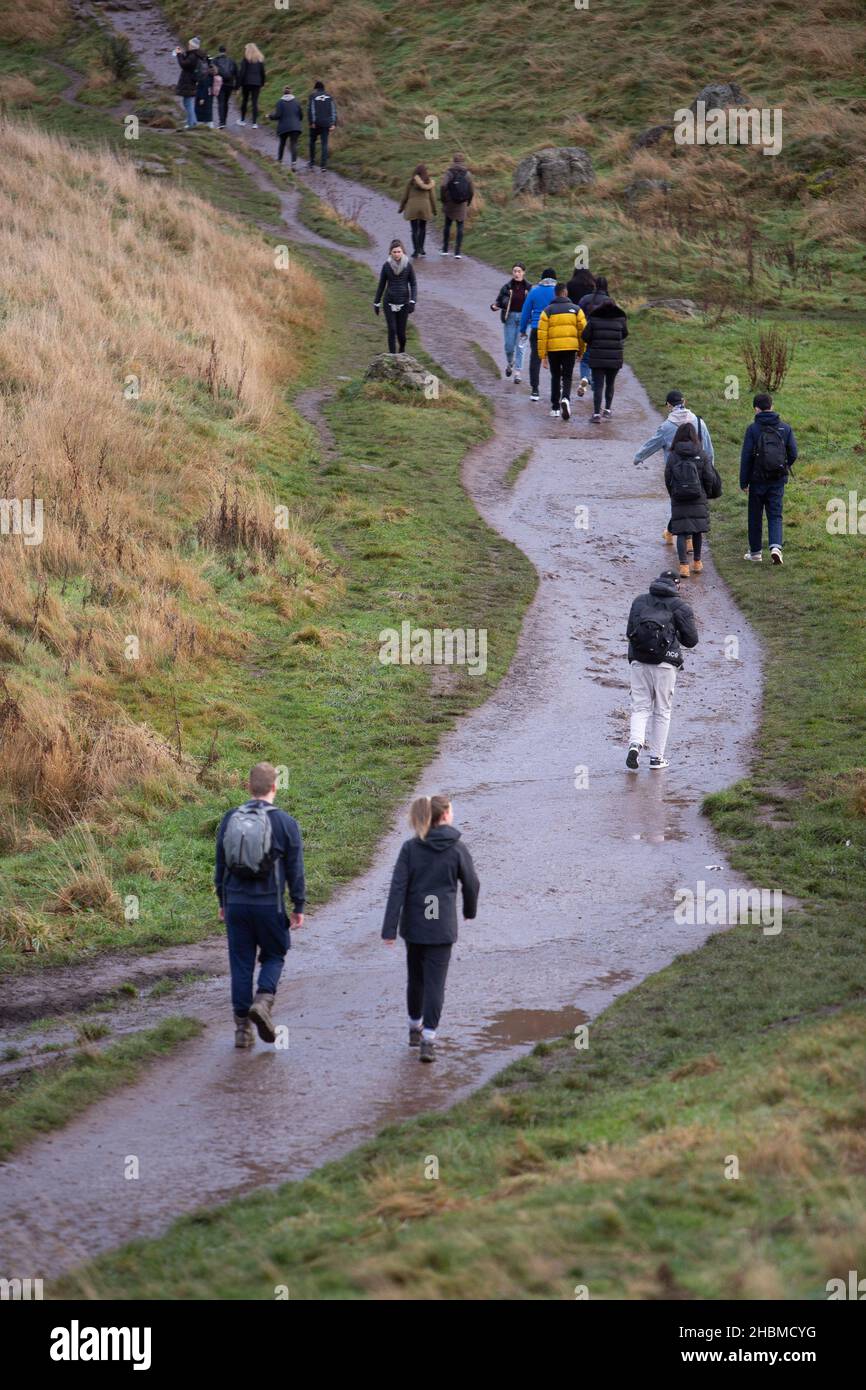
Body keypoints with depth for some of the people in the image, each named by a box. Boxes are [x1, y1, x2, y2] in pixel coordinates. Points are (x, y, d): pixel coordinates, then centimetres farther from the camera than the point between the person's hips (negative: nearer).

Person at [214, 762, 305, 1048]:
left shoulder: (230, 819, 4)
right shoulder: (285, 822, -5)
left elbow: (220, 864, 9)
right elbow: (295, 869, -3)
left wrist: (223, 902, 18)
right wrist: (298, 907, 5)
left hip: (236, 903, 2)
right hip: (270, 904, -2)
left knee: (241, 963, 8)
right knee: (273, 956, 15)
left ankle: (242, 1027, 7)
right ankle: (263, 1001, -11)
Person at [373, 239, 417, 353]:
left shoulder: (408, 265, -4)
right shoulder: (387, 266, -1)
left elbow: (413, 284, 0)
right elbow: (381, 285, 6)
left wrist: (412, 301, -12)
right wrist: (376, 303, 8)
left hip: (403, 303, 0)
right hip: (389, 303, 0)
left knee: (401, 331, 4)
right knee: (392, 330, -7)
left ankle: (402, 350, 35)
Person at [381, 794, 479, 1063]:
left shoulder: (410, 848, -5)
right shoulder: (457, 849, -7)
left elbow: (398, 889, -9)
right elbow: (471, 884, 4)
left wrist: (389, 929, -8)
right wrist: (470, 910, 25)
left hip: (414, 925, 2)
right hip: (442, 927, -2)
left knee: (415, 978, 20)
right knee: (435, 982, -1)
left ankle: (415, 1028, 35)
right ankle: (428, 1040, -9)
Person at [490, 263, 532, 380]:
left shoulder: (528, 287, -2)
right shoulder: (507, 287, -1)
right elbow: (499, 300, 4)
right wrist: (495, 306, -17)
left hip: (523, 318, -1)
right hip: (510, 318, 1)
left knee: (520, 346, 0)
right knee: (509, 344, 2)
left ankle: (517, 372, 6)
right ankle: (509, 363, 32)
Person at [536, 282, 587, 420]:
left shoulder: (547, 311, 2)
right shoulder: (575, 309, 4)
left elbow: (542, 334, -3)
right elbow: (583, 331, 3)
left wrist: (542, 354, -1)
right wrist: (581, 350, 13)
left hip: (553, 348, 0)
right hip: (571, 348, 0)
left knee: (555, 377, 14)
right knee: (567, 377, 3)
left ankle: (555, 407, 16)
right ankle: (565, 398, -24)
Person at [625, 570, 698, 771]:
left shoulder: (639, 601, 11)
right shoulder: (679, 606, 0)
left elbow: (629, 632, 11)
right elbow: (691, 640, 0)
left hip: (638, 661, 3)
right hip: (665, 663, -2)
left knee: (640, 707, 8)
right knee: (662, 711, 8)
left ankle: (635, 744, -17)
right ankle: (656, 757, 10)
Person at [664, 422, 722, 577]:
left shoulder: (673, 456, -5)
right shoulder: (701, 455, -5)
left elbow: (668, 480, -1)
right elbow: (709, 478, -2)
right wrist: (706, 494, 16)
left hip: (678, 501, -1)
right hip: (699, 500, 1)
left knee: (681, 532, 0)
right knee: (697, 531, 17)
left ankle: (683, 565, -12)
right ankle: (697, 562, 28)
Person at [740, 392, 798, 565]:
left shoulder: (753, 429, -8)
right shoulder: (785, 428, 1)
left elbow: (746, 457, -9)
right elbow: (793, 454, 2)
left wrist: (744, 482, -2)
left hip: (758, 479, -2)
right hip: (778, 480, 2)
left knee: (755, 516, 11)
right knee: (775, 515, 5)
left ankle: (755, 551, 19)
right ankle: (776, 546, -17)